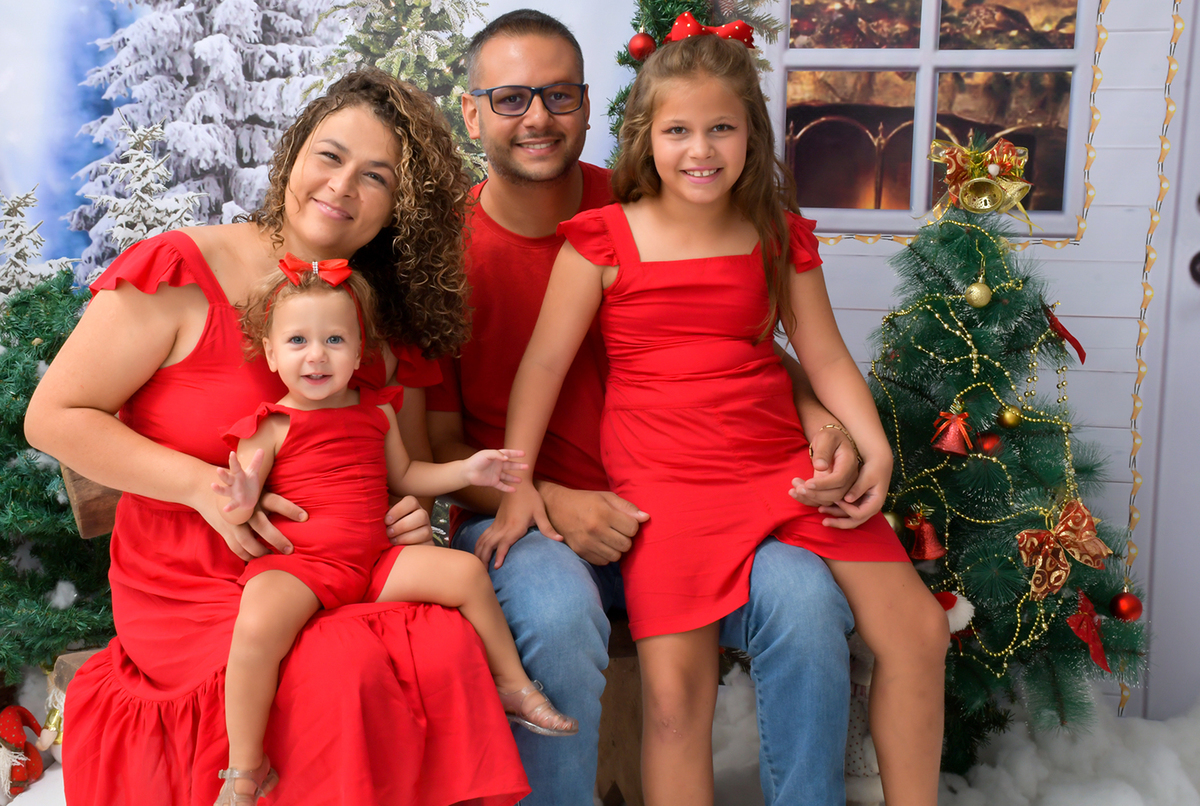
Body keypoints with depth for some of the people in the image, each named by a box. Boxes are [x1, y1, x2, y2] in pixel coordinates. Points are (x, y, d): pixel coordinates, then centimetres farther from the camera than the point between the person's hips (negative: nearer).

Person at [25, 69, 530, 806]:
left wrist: (411, 515, -4)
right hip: (192, 590, -4)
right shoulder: (182, 273, -7)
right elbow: (55, 416, -5)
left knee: (450, 647, -26)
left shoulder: (393, 325, 9)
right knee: (342, 670, -32)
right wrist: (204, 485, -16)